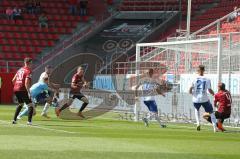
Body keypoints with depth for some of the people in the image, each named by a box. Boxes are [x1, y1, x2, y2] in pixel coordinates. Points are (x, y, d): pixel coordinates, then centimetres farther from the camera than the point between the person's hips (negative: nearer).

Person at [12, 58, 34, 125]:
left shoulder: (20, 70, 16)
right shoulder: (28, 71, -9)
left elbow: (13, 80, 19)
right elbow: (26, 83, -20)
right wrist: (29, 92, -21)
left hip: (15, 89, 8)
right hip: (22, 90, -8)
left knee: (20, 104, 28)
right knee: (30, 105, -3)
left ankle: (14, 119, 24)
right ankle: (29, 121, -16)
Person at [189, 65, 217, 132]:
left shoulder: (195, 79, -4)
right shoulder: (207, 80, -4)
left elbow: (190, 89, -7)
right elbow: (209, 90, -7)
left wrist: (191, 92, 16)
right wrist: (213, 93, 14)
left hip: (196, 99, 1)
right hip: (205, 99, -1)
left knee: (196, 109, 31)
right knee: (211, 112, 13)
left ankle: (198, 123, 11)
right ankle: (214, 127, 1)